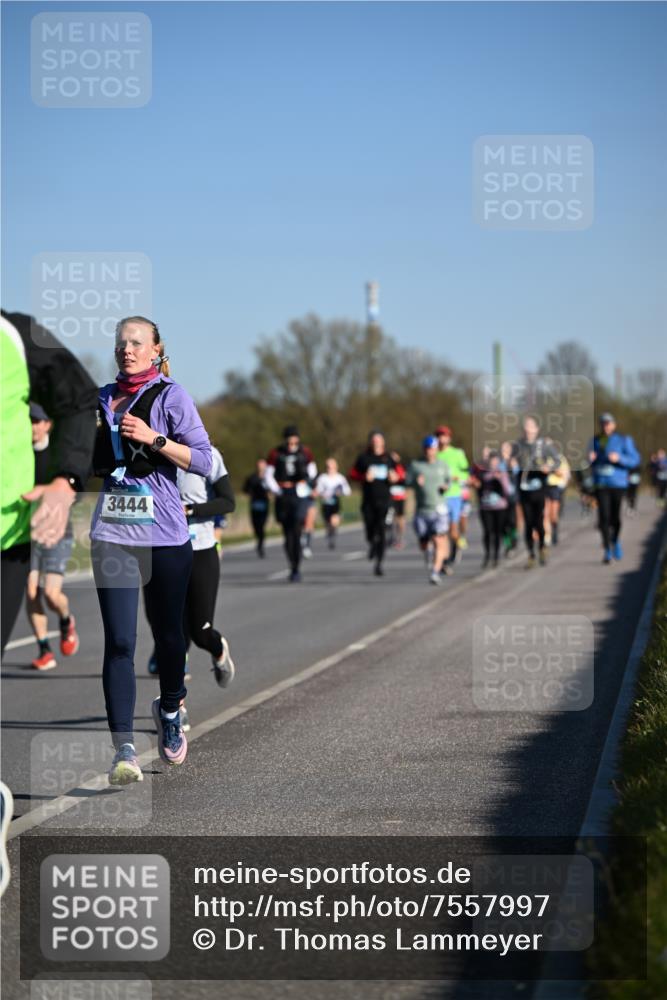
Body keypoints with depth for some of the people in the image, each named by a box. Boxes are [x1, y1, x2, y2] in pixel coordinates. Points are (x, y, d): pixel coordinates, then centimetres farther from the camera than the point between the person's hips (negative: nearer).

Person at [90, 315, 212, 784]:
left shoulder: (171, 396, -1)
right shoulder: (103, 399, 12)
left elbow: (203, 460, -7)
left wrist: (154, 439, -16)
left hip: (166, 534, -2)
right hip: (113, 534, 2)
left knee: (169, 634, 11)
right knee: (119, 642, -9)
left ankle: (170, 711, 40)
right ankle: (124, 750, -13)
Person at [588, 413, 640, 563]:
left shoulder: (624, 440, 1)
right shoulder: (595, 441, 11)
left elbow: (635, 459, -3)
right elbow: (590, 464, 17)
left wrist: (619, 458, -19)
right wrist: (590, 459, -7)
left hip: (618, 483, -2)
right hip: (601, 483, 2)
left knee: (615, 517, -2)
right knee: (604, 516, -8)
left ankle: (616, 540, 29)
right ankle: (607, 550, -1)